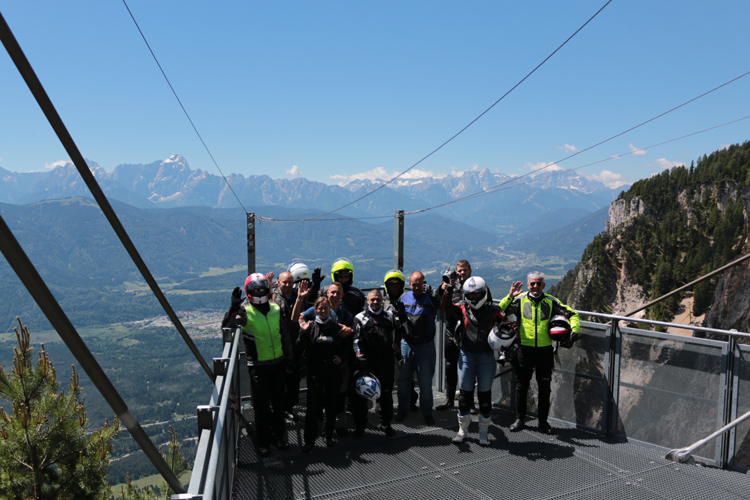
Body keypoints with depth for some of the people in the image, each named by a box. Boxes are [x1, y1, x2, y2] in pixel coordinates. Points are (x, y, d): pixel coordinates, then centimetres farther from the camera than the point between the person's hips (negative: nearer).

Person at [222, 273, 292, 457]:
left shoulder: (275, 309, 4)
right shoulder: (245, 312, -10)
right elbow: (226, 326, -25)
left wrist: (288, 357, 13)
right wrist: (234, 308, -39)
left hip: (279, 362, 4)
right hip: (258, 366, -4)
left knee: (278, 401, 15)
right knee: (262, 404, 3)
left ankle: (278, 435, 31)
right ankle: (263, 441, 19)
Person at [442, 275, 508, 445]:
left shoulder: (493, 310, 0)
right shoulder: (462, 308, 0)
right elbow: (445, 307, -15)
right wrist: (450, 287, -26)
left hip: (486, 356, 0)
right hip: (466, 355, 0)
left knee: (485, 394, 8)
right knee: (465, 393, 7)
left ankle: (484, 432, 23)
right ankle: (462, 429, 23)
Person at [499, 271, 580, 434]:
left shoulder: (551, 302, 3)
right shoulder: (520, 300, -2)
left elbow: (572, 315, 8)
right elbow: (499, 312, -8)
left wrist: (574, 332, -7)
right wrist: (509, 297, -19)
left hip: (545, 350, 1)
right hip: (524, 349, -1)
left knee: (545, 387, 9)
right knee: (521, 385, 7)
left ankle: (543, 421, 24)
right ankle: (519, 419, 22)